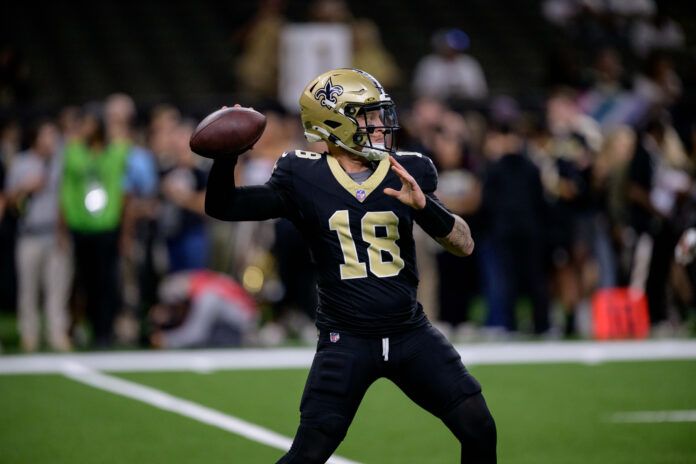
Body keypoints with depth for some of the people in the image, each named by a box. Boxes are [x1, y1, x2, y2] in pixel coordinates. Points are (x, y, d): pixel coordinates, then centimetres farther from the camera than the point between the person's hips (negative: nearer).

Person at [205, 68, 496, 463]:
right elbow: (223, 206, -2)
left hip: (409, 333, 3)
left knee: (479, 431, -3)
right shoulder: (304, 179, -6)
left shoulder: (406, 175, 0)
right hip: (346, 340, -3)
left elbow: (465, 244, -2)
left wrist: (422, 204, -19)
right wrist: (226, 155, -20)